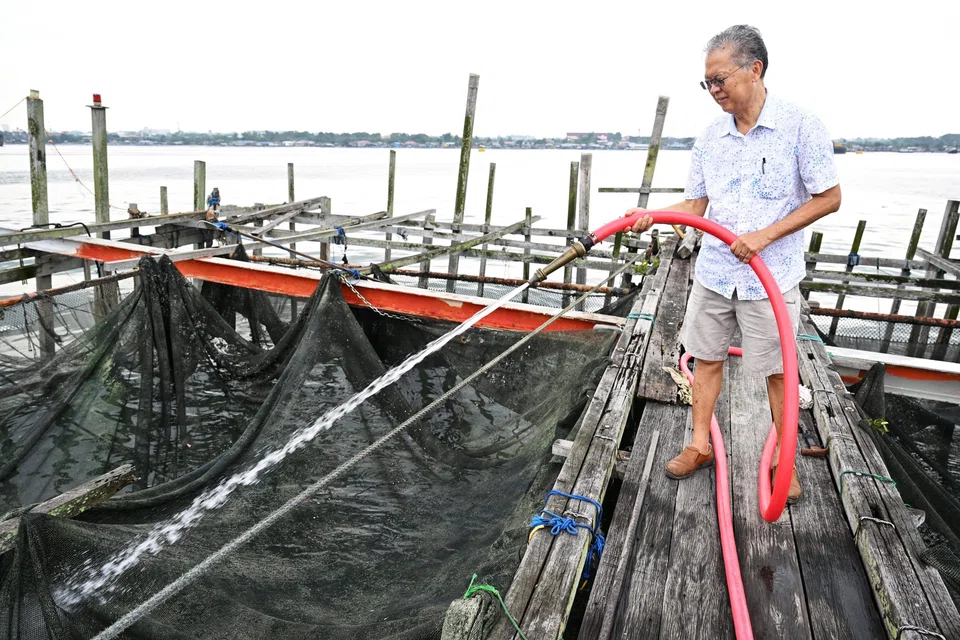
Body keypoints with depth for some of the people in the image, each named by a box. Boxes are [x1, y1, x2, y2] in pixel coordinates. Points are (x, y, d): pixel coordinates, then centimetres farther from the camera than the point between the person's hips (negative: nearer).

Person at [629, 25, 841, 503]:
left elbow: (829, 198, -8)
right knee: (707, 357, 12)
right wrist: (652, 216, -10)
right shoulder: (710, 137, 3)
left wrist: (765, 235, -18)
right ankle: (701, 445, 29)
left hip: (771, 278, -4)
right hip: (713, 274, 4)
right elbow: (696, 204, 8)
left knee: (778, 370, 8)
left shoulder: (800, 127, -11)